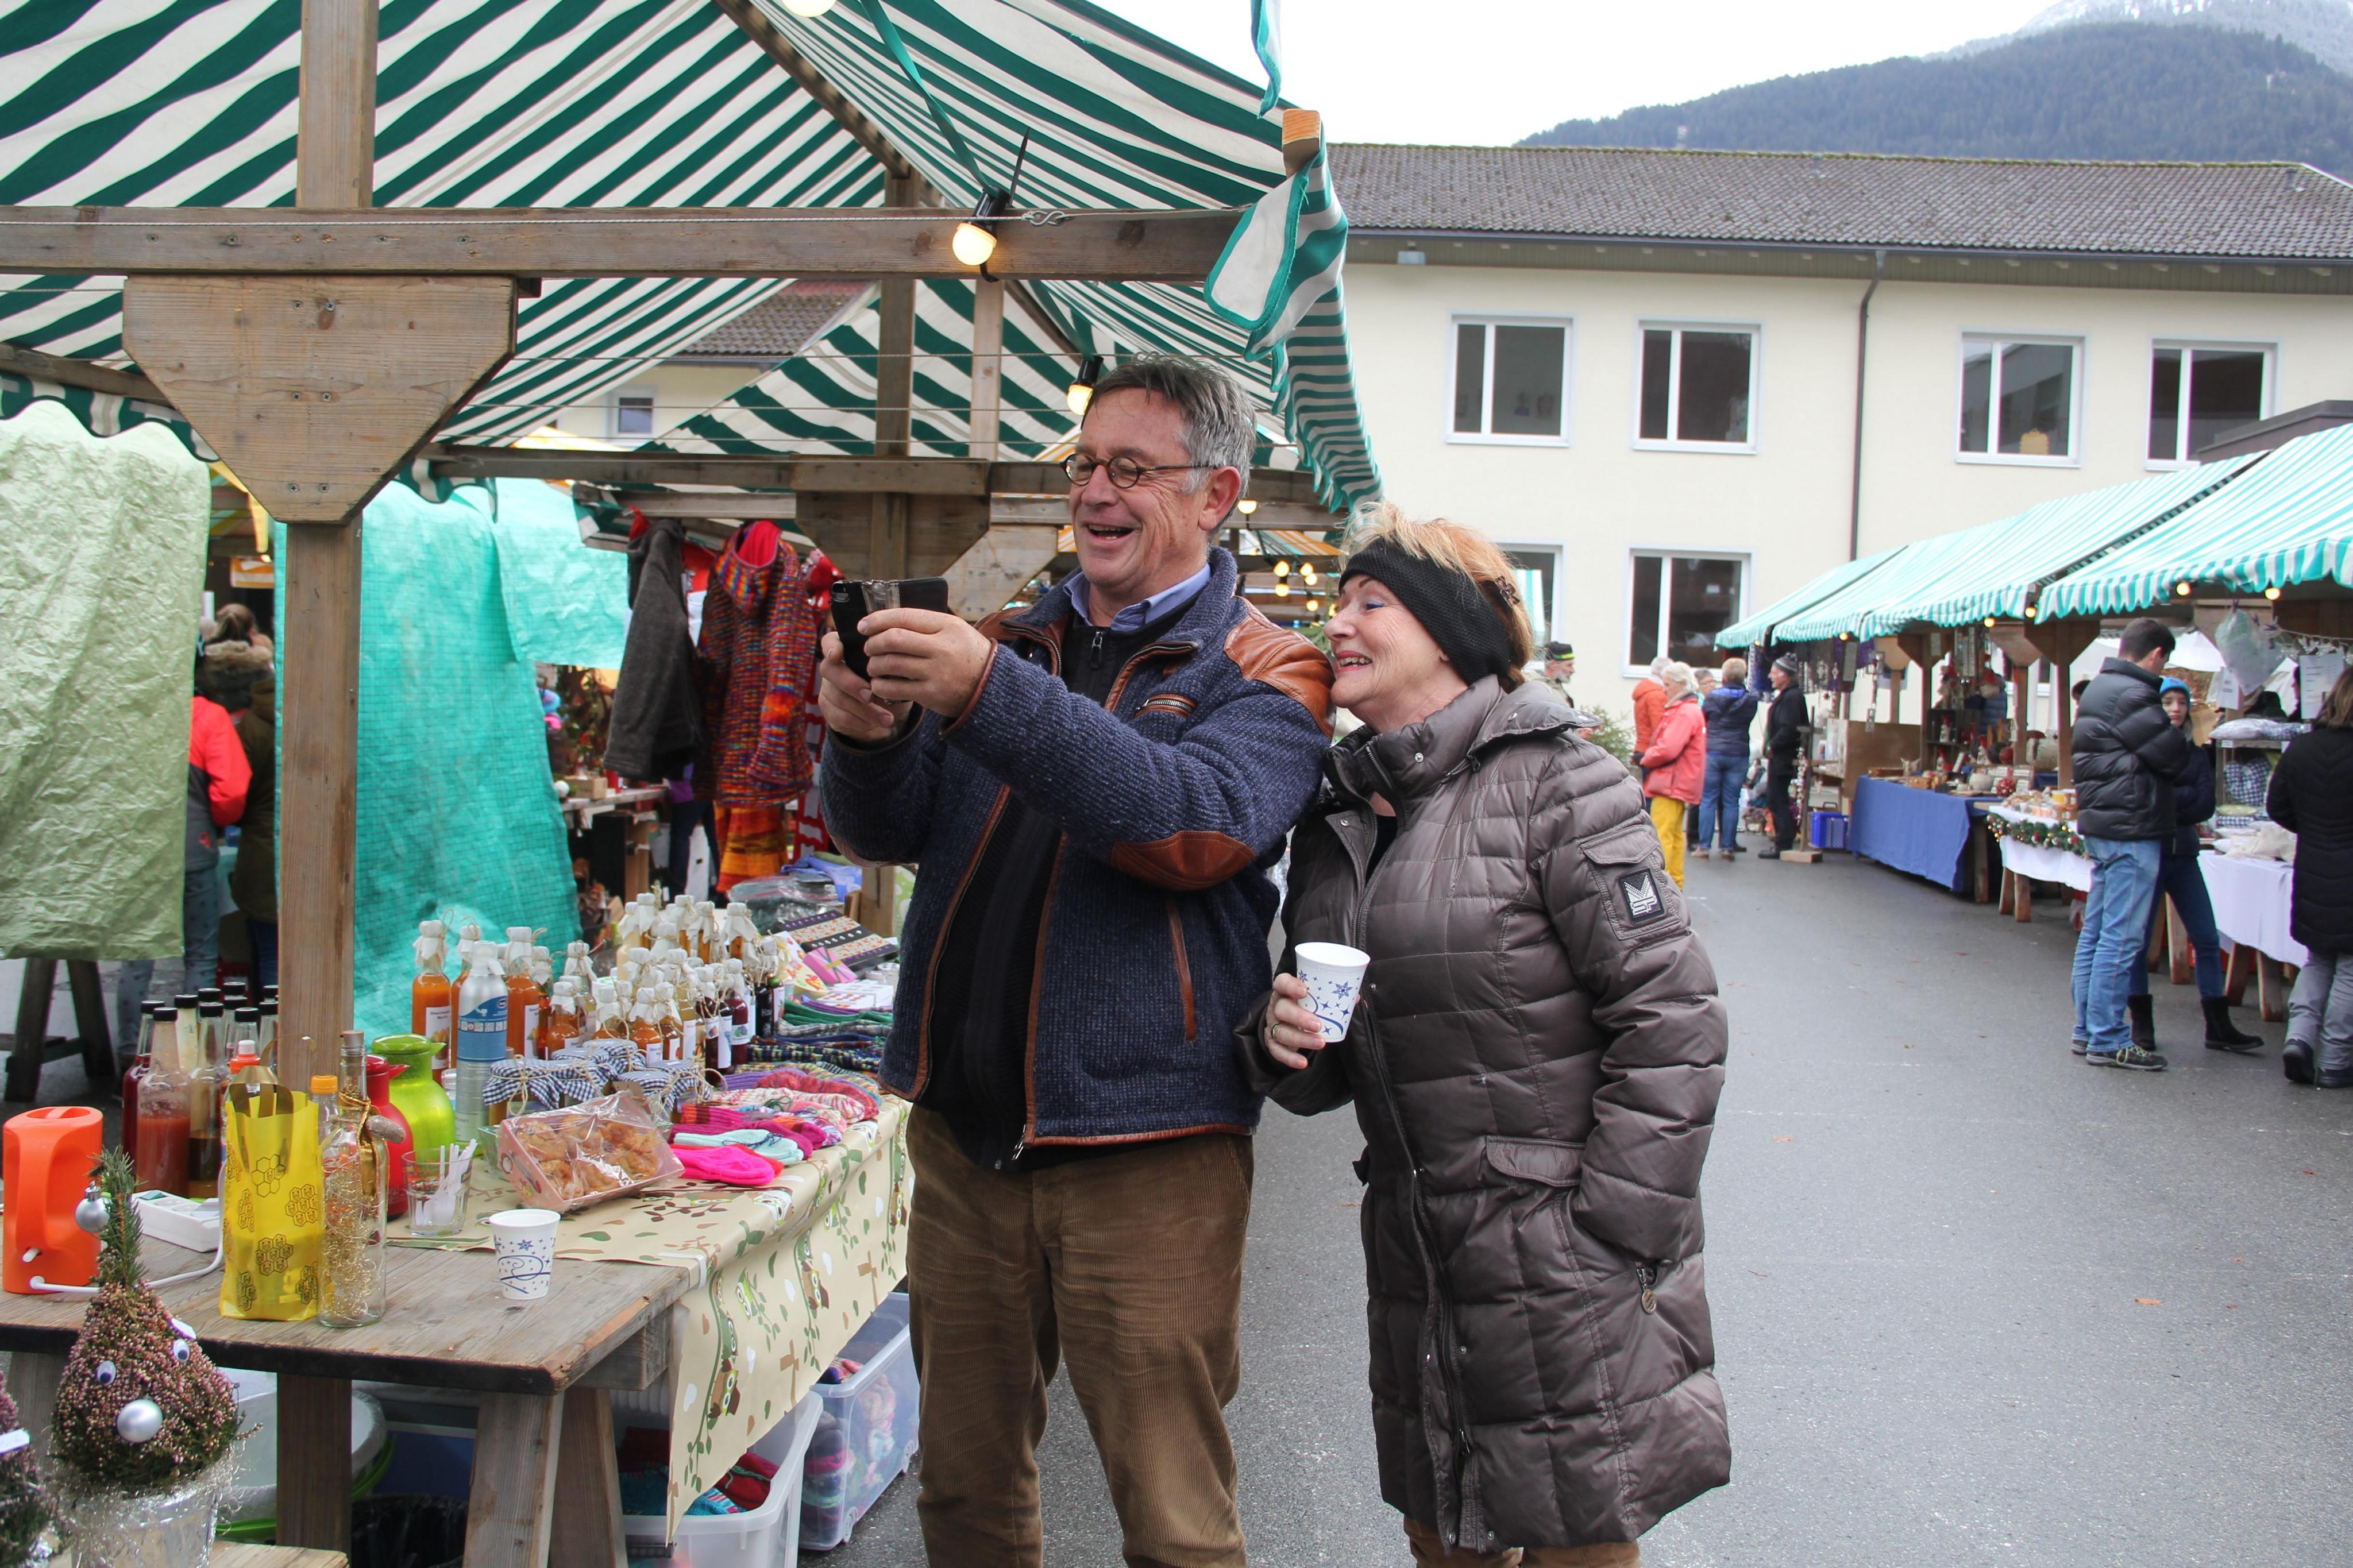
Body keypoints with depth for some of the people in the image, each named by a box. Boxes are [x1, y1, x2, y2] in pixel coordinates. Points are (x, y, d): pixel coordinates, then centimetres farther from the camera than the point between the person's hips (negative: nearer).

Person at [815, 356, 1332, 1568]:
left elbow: (1198, 827, -21)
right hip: (963, 1132, 5)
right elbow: (888, 833, 8)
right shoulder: (1008, 640, 13)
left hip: (1146, 1148, -4)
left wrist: (989, 695, -30)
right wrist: (865, 737, -15)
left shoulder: (1261, 672, -1)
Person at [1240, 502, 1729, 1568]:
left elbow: (1671, 1022, -16)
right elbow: (1322, 1077, 16)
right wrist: (1282, 1040, -7)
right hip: (1417, 1272, 6)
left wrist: (1606, 1242, -17)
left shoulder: (1554, 786, -12)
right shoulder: (1336, 821, 9)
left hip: (1563, 1276, -6)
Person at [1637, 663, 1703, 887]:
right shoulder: (1684, 709, 18)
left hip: (1672, 784, -11)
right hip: (1676, 784, 11)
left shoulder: (1686, 712, -16)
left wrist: (1645, 759, -7)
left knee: (1661, 835, -12)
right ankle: (1674, 884, 24)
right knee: (1674, 834, 16)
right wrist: (1648, 757, 3)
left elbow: (1669, 749, -24)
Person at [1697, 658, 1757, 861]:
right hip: (1738, 755, 1)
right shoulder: (1750, 700, -3)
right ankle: (1728, 846, 7)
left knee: (1708, 800, 4)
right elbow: (1749, 723, 9)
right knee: (1731, 802, 6)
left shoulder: (1712, 697, -4)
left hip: (1713, 752, -1)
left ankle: (1704, 846, 1)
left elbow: (1703, 719, 8)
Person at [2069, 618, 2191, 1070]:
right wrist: (2187, 737, 6)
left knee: (2096, 932, 13)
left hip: (2101, 827, 10)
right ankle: (2107, 1041, -4)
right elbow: (2174, 756, -14)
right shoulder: (2132, 696, -17)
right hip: (2131, 832, -10)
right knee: (2121, 939, -7)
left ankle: (2088, 1030, 20)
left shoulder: (2098, 689, 15)